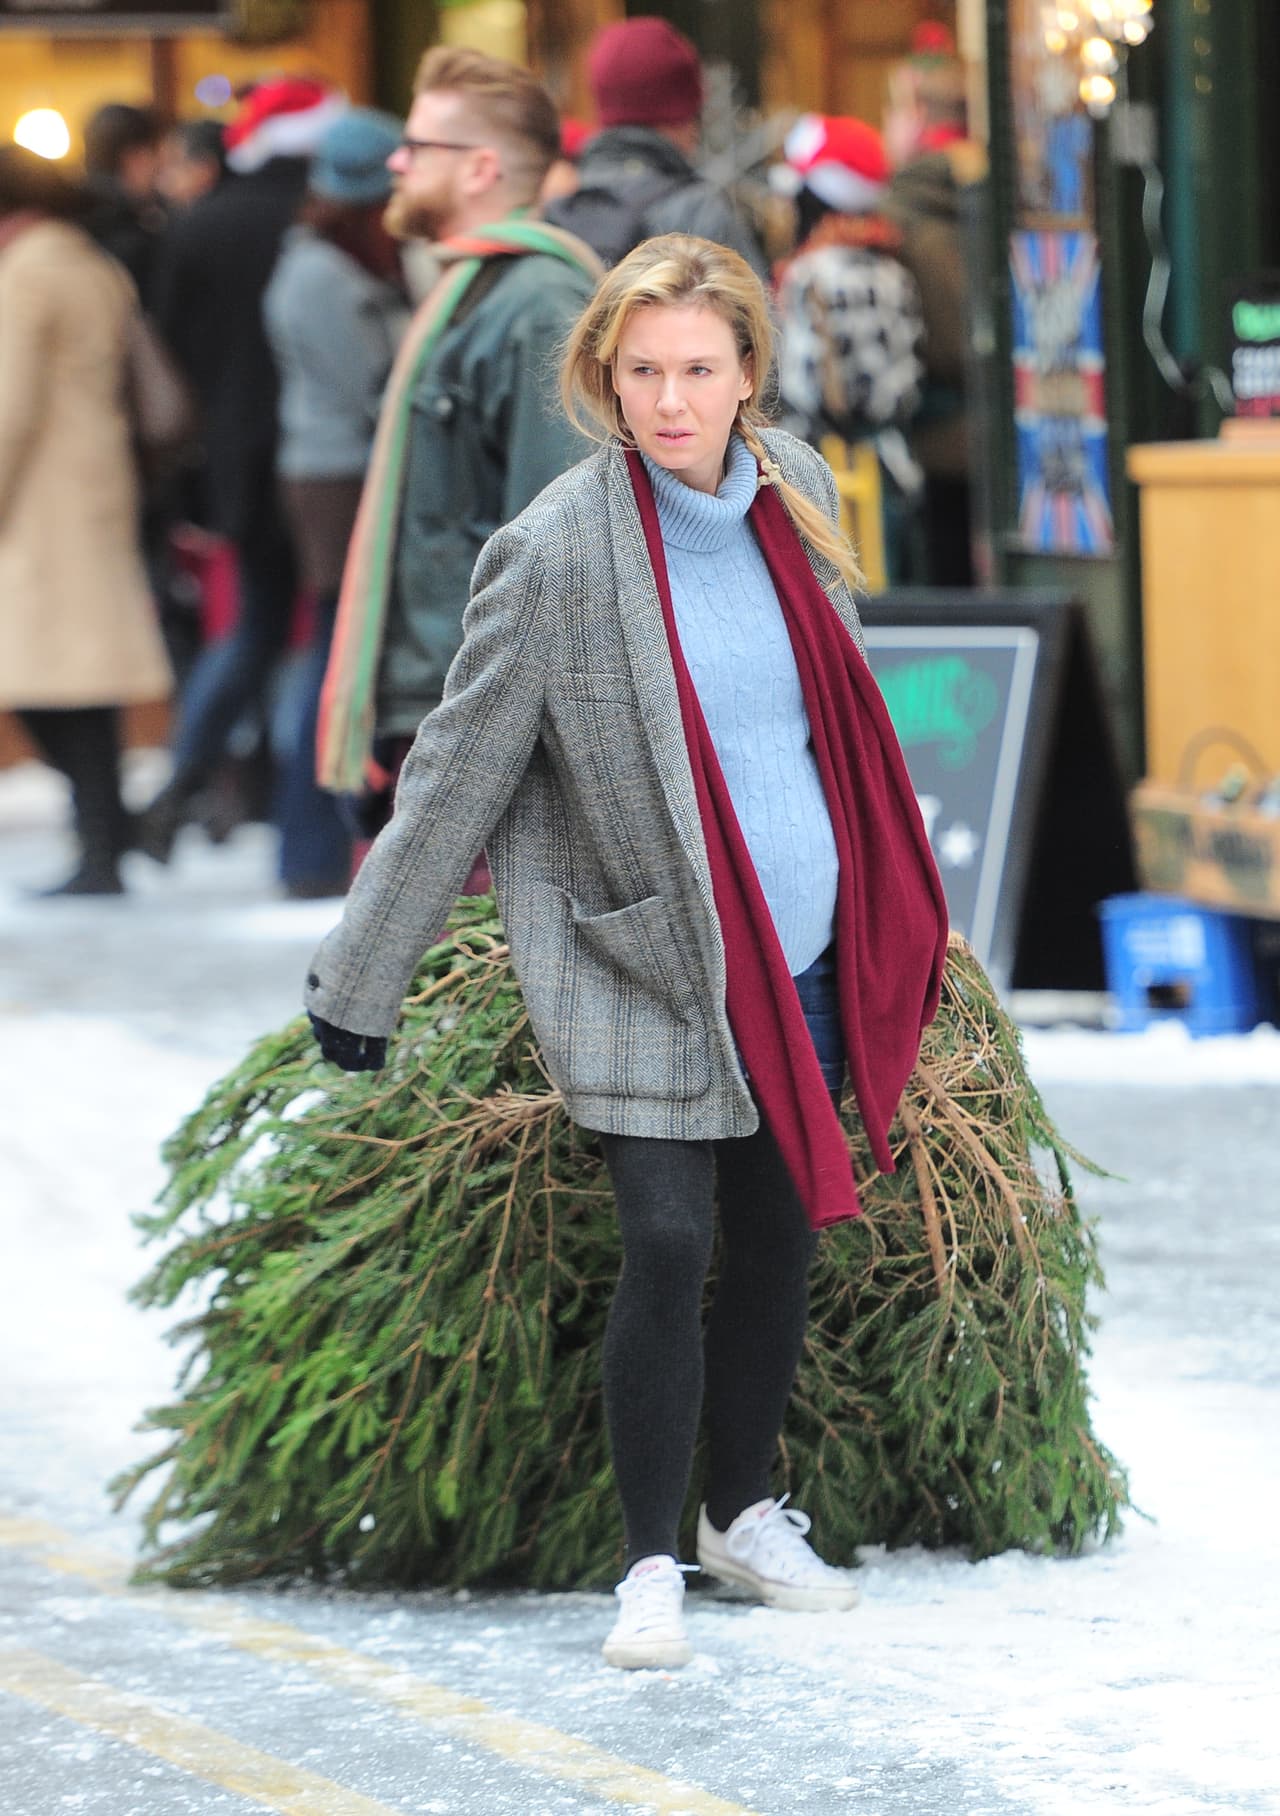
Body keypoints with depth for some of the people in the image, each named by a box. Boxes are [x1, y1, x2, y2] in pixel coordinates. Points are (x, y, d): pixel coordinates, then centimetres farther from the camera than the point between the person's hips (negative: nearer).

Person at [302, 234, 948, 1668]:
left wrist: (890, 899, 27)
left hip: (806, 956, 6)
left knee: (781, 1238, 12)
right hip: (645, 966, -6)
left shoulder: (797, 489, 2)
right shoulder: (560, 550, -15)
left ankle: (744, 1513, 30)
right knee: (668, 1250, -12)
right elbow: (459, 768, -9)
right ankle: (650, 1564, 2)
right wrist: (359, 980, -5)